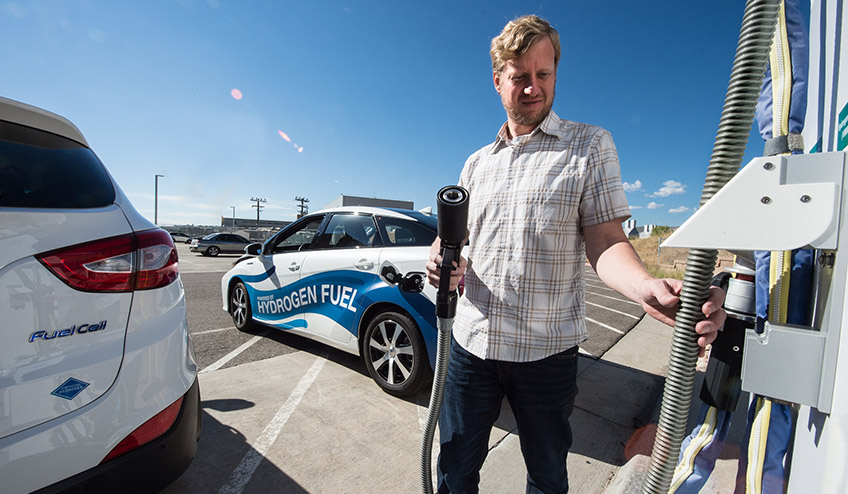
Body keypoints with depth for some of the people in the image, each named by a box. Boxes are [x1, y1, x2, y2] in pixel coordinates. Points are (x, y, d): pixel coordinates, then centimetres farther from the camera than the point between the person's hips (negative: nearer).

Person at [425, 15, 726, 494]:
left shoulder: (590, 144, 1)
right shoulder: (477, 163, 11)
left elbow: (606, 239, -6)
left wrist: (647, 287, -27)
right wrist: (442, 260, -11)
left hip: (547, 351, -2)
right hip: (471, 343, 3)